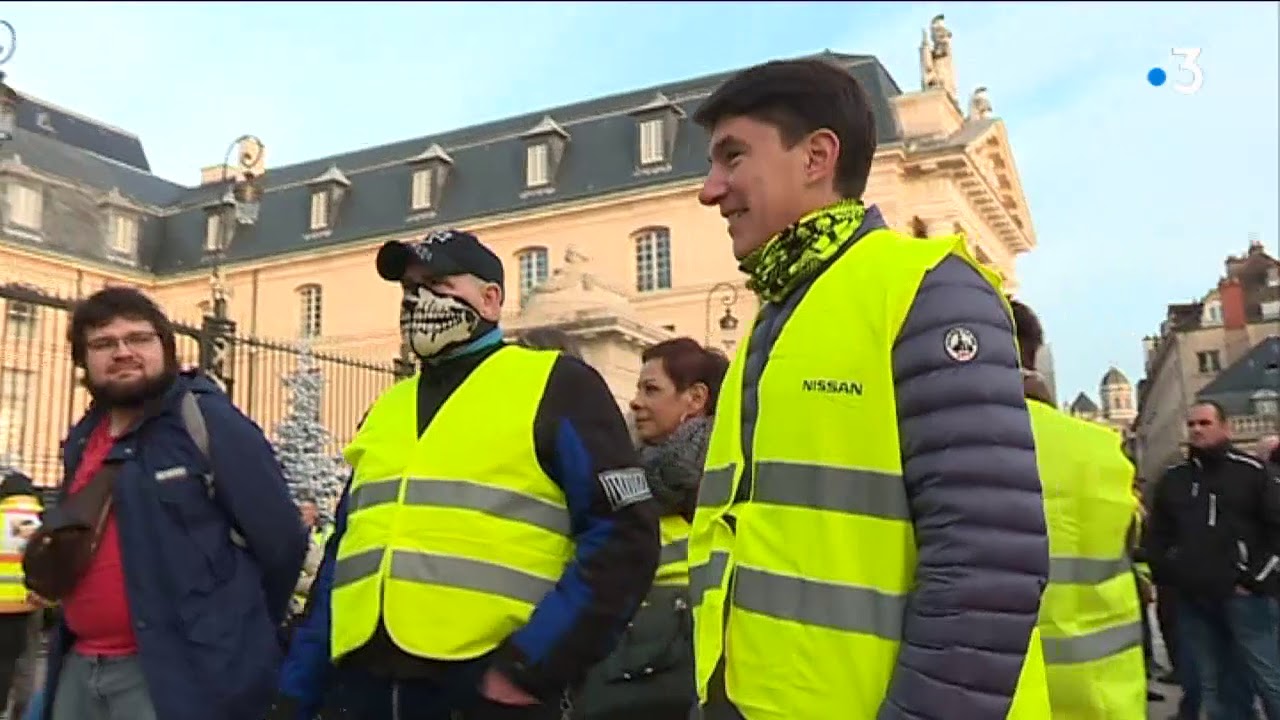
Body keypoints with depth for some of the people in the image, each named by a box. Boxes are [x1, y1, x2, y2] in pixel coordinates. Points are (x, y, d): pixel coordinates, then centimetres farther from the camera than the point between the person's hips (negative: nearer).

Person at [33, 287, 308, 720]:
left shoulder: (206, 420, -11)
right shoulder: (82, 441, 12)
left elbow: (282, 540, -12)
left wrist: (234, 631, 1)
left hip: (179, 672, -7)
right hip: (78, 666, 8)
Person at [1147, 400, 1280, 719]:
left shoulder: (1251, 471, 1)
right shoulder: (1172, 479, 14)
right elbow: (1156, 535, 19)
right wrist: (1170, 575, 7)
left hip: (1242, 595, -4)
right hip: (1192, 599, 4)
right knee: (1214, 687, 10)